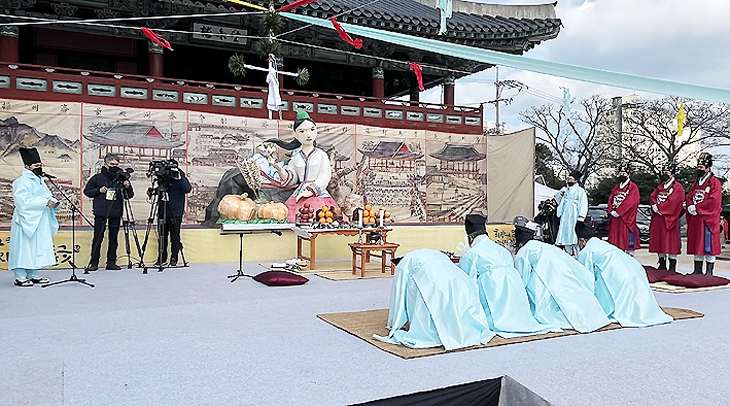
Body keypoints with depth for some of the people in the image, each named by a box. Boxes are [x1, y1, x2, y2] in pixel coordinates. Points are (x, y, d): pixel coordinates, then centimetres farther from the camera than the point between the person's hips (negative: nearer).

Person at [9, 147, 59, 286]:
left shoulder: (39, 181, 18)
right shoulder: (22, 181, -10)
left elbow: (46, 196, 18)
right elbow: (24, 200, -22)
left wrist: (53, 202, -5)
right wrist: (45, 202, -27)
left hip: (40, 222, 9)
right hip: (26, 220, -9)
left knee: (37, 247, 11)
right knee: (24, 248, -6)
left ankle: (33, 275, 18)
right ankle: (20, 277, -1)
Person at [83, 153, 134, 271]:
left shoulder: (121, 178, 8)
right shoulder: (97, 178, 5)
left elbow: (129, 196, 10)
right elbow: (87, 191, 10)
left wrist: (128, 187, -10)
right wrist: (99, 190, -6)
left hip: (115, 214, 2)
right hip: (100, 213, -2)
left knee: (113, 238, 4)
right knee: (98, 238, -1)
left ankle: (111, 262, 10)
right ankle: (94, 262, 7)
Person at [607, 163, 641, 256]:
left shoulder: (633, 187, -2)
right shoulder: (616, 187, 18)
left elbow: (630, 202, -12)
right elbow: (610, 199, 12)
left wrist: (619, 212, -16)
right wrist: (611, 211, -5)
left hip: (627, 217, -6)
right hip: (615, 217, 6)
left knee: (628, 239, -6)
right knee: (615, 237, 7)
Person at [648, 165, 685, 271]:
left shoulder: (678, 187, -4)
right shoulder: (660, 186, 19)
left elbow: (673, 201, -14)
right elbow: (652, 197, 14)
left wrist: (659, 207, -14)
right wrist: (654, 206, -6)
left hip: (670, 218, -7)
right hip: (658, 218, 7)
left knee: (671, 241, -6)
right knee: (659, 240, 8)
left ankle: (672, 267, -1)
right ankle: (662, 266, 15)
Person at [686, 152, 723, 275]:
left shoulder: (715, 182, -6)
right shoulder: (696, 183, 17)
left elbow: (714, 201, -16)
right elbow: (688, 197, 13)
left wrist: (697, 208, -17)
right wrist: (690, 206, -8)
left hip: (708, 219, -7)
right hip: (695, 219, 7)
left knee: (708, 244, -4)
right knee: (697, 244, 9)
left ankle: (709, 272, 1)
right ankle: (697, 270, 15)